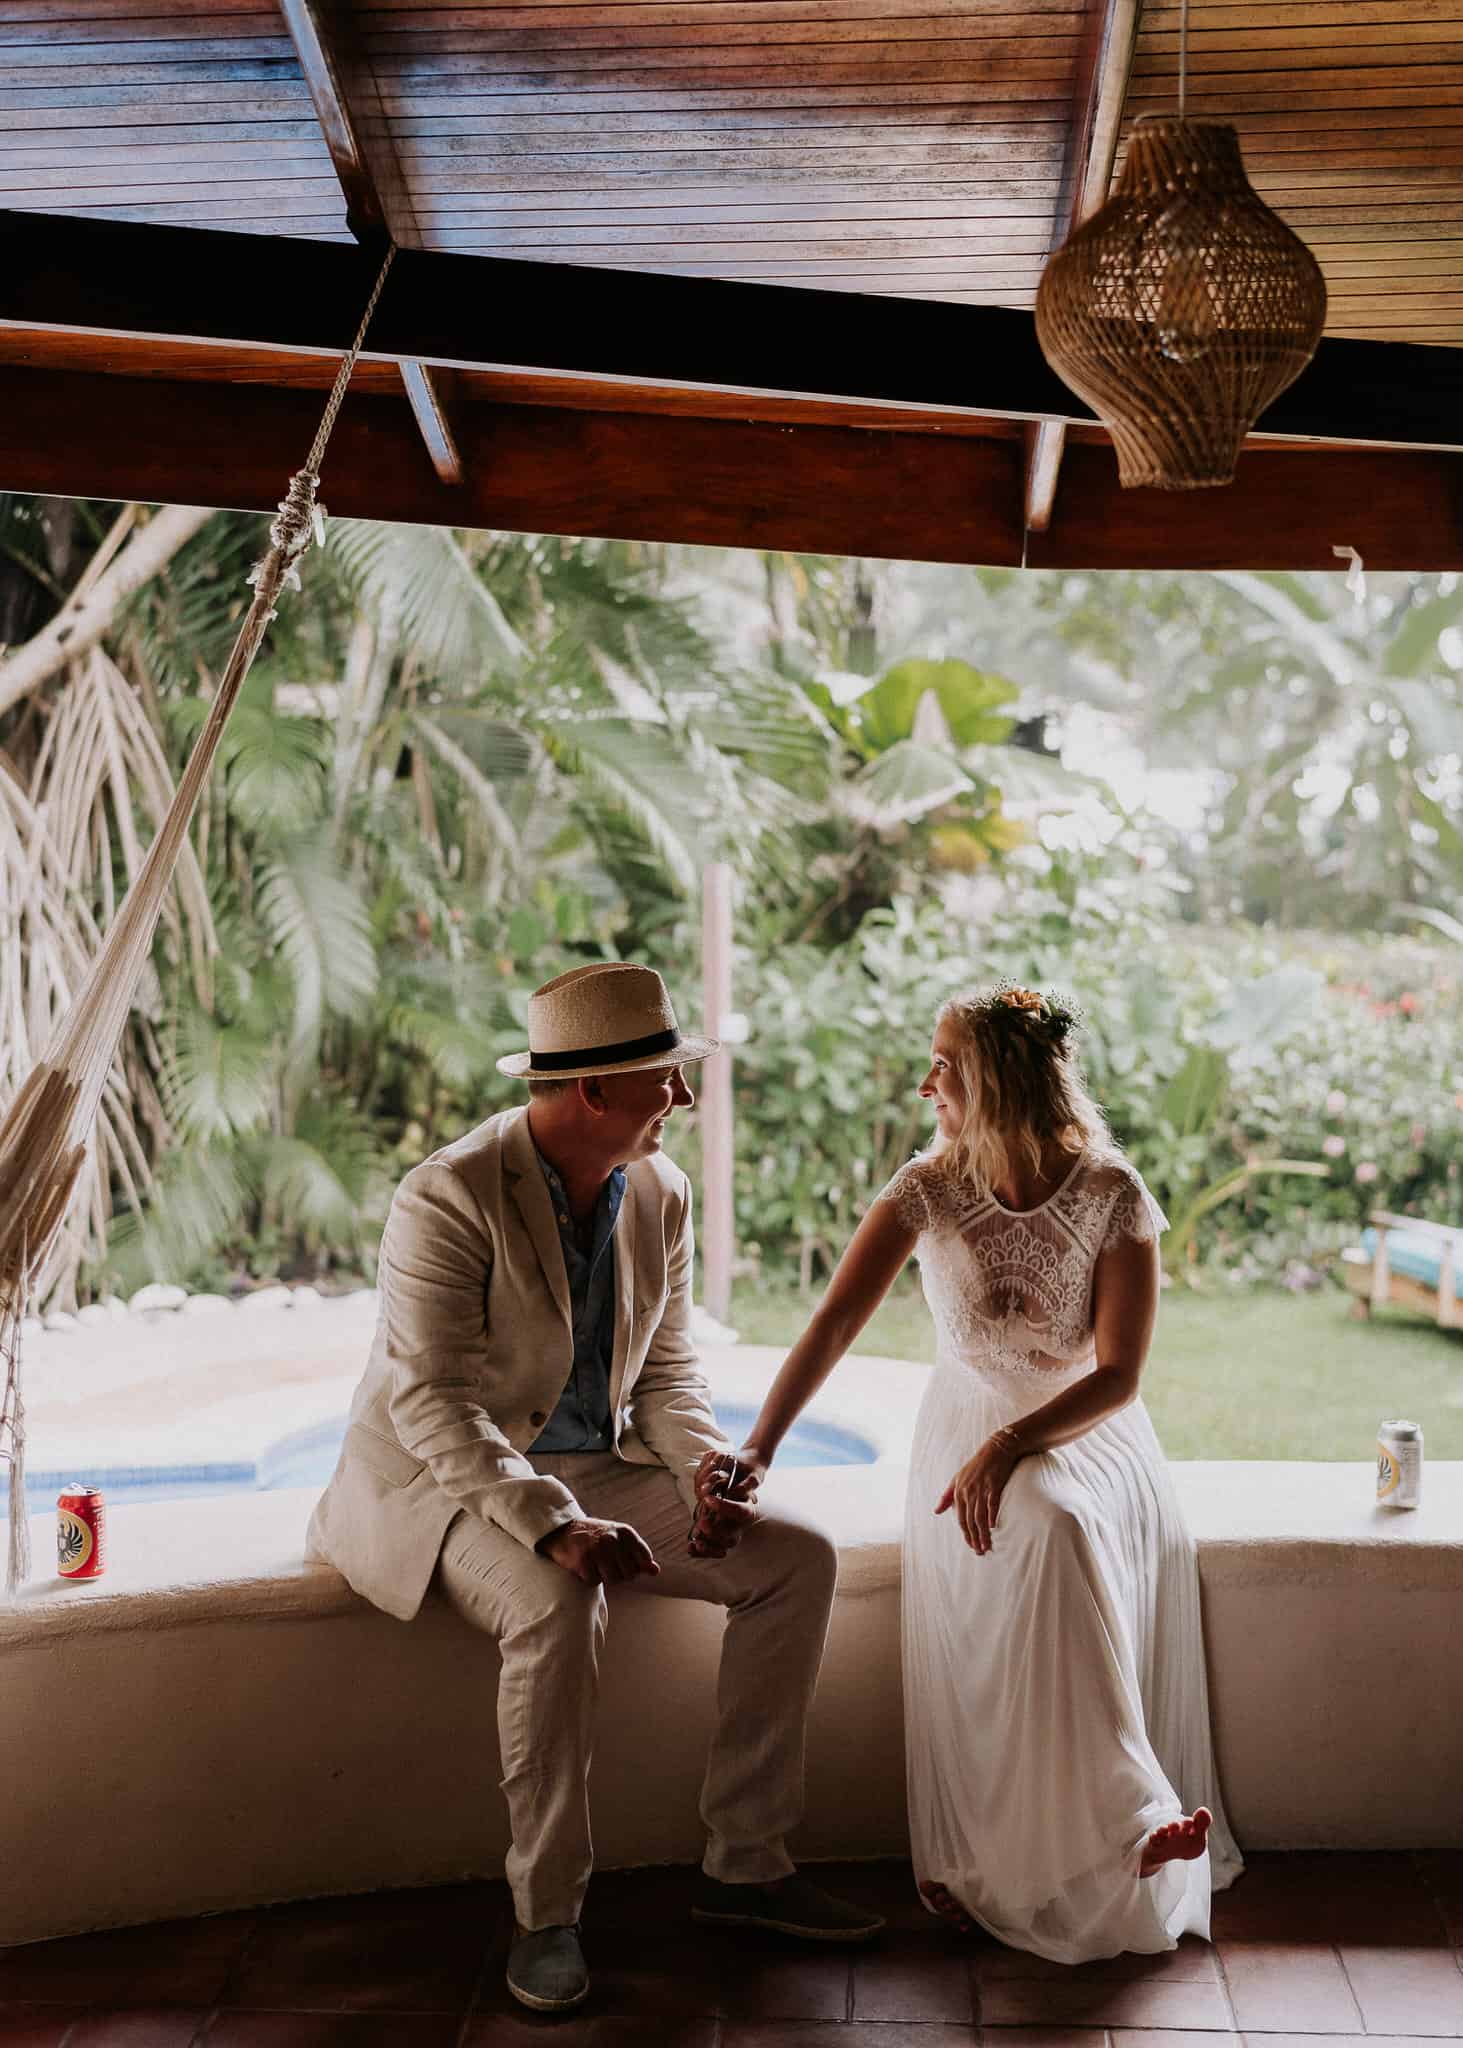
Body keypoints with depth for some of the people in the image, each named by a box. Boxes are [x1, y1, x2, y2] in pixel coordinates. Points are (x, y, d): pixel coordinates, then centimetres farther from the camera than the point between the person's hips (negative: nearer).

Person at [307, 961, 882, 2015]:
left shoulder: (660, 1192, 0)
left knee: (798, 1557, -6)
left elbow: (666, 1372, 7)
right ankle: (546, 1915, -17)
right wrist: (554, 1528, -38)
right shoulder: (449, 1199, -22)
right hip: (445, 1484, -7)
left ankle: (746, 1863, 2)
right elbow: (434, 1402, -27)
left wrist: (711, 1475, -13)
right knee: (560, 1606, -36)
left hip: (593, 1468, 7)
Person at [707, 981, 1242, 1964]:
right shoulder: (929, 1189, -7)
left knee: (1073, 1526, -33)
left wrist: (1011, 1445, -27)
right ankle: (1123, 1814, -26)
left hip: (1090, 1430, 0)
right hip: (970, 1427, 0)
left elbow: (1118, 1376, -13)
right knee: (1051, 1529, -32)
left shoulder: (1114, 1196, -11)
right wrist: (758, 1449, -28)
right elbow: (836, 1322, -15)